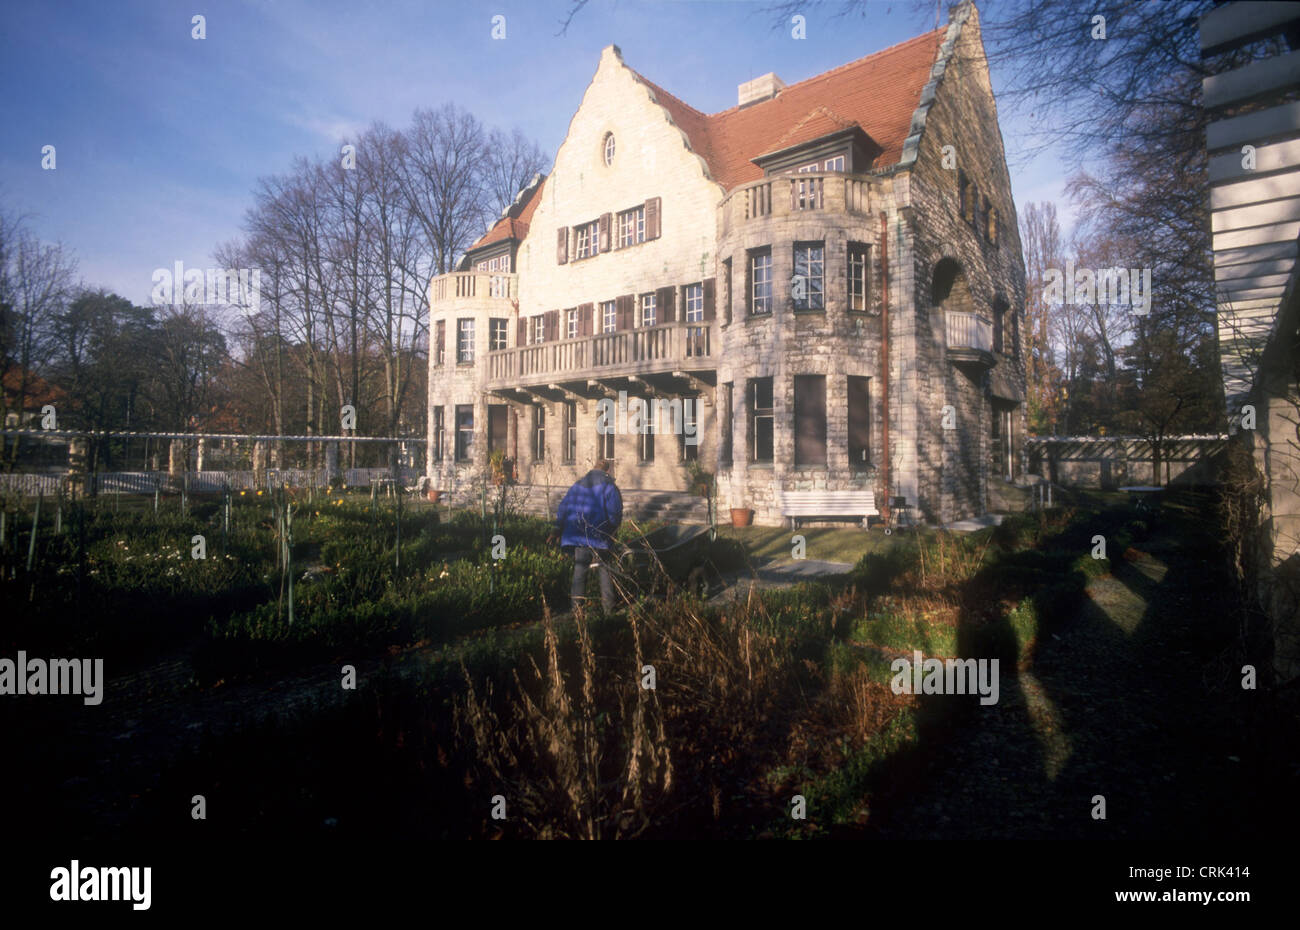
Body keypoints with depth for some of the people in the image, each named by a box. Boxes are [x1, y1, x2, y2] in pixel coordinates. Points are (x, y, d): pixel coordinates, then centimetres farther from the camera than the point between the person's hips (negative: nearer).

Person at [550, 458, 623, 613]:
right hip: (599, 537, -3)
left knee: (579, 569, 11)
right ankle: (608, 608, 6)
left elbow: (563, 509, 13)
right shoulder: (609, 486, -4)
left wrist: (558, 530, 19)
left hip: (578, 536, 3)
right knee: (603, 571, 6)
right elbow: (615, 513, -10)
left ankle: (577, 605, 10)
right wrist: (612, 533, 5)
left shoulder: (577, 485, 11)